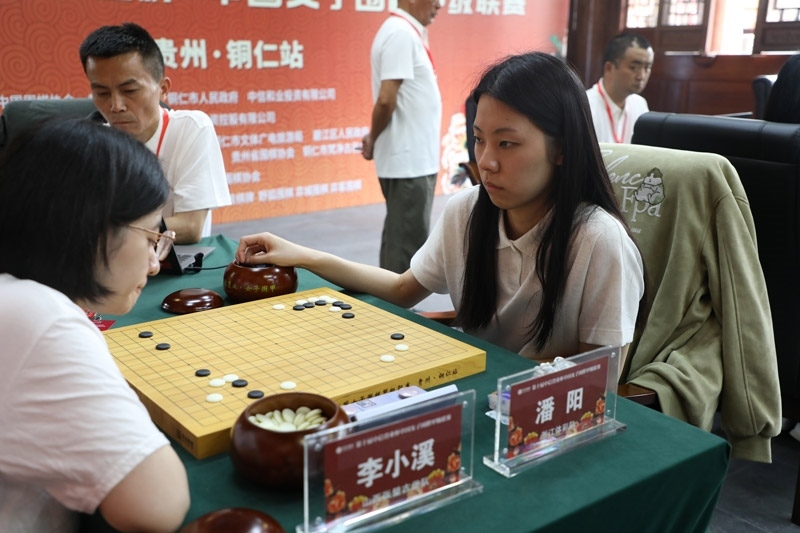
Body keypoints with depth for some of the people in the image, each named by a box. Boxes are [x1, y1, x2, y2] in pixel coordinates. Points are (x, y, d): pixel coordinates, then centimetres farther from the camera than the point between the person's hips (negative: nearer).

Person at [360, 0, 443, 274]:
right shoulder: (401, 34, -16)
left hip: (412, 158, 10)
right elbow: (386, 99, -22)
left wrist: (373, 139, 3)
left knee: (400, 236, 16)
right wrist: (373, 140, -7)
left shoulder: (407, 32, 15)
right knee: (408, 242, -3)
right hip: (410, 160, -10)